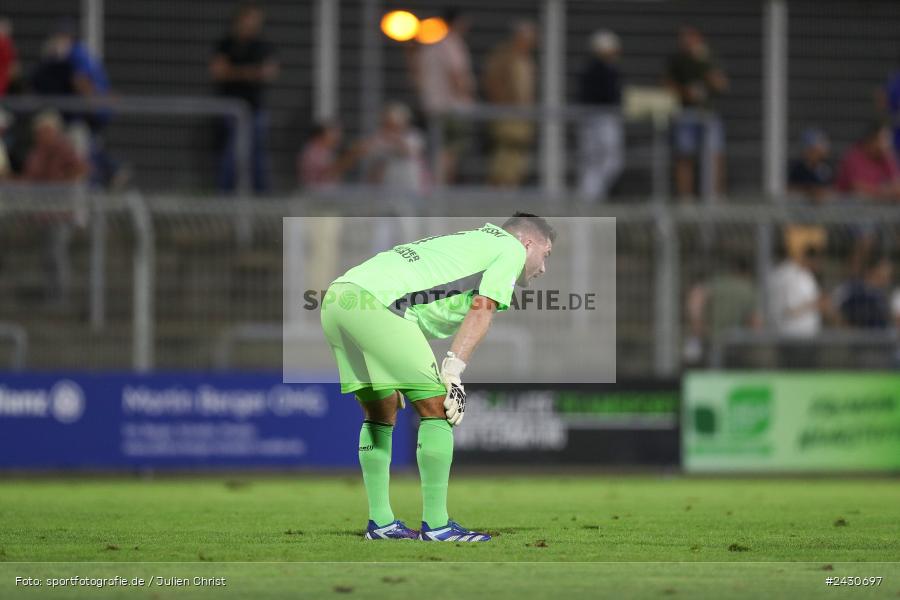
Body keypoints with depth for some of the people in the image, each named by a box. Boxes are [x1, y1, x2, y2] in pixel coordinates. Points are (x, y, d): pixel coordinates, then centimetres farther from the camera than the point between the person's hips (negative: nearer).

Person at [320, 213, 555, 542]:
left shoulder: (470, 240, 35)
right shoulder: (512, 248, 12)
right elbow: (481, 311, -3)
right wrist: (454, 372, -10)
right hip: (375, 303, -9)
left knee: (380, 415, 19)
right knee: (436, 409, -2)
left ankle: (380, 523, 21)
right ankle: (436, 525, -2)